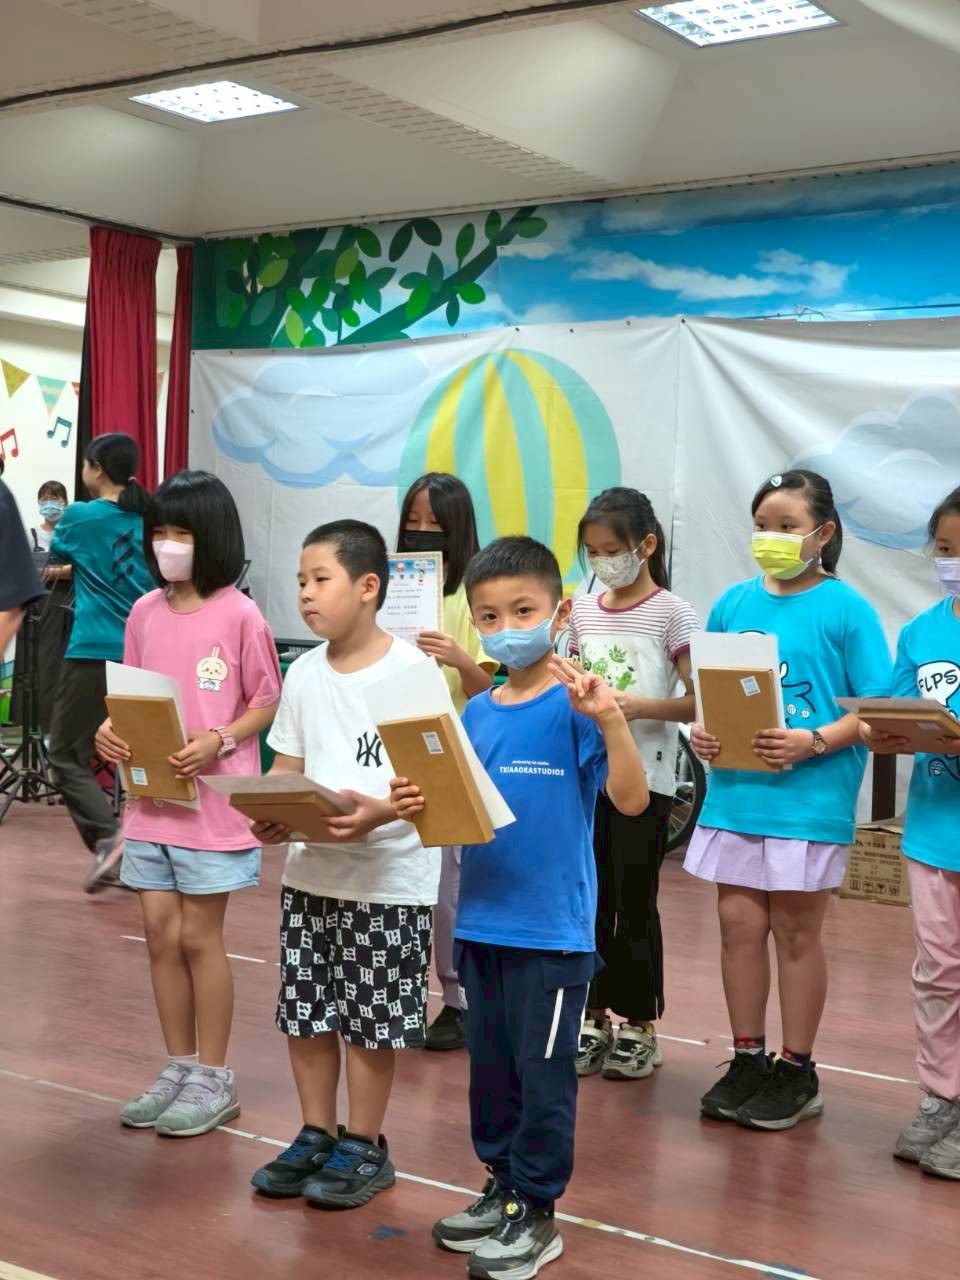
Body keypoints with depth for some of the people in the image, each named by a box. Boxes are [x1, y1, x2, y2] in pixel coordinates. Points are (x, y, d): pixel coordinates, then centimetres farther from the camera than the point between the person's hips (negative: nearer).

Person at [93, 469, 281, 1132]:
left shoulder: (239, 615, -10)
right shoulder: (145, 612, 5)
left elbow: (268, 703, -6)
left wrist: (218, 741, -21)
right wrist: (111, 728, -8)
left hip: (212, 799, -5)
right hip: (151, 797, 5)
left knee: (199, 936, 4)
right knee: (161, 935, 11)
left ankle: (214, 1079, 19)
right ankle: (179, 1070, 25)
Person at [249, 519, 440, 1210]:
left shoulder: (412, 671, -12)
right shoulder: (304, 673, 5)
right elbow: (288, 766, 10)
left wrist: (380, 814, -29)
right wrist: (273, 816, -9)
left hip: (390, 879, -6)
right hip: (309, 871, 6)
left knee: (371, 1020, 5)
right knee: (304, 1012, 12)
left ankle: (364, 1147, 21)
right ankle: (316, 1136, 29)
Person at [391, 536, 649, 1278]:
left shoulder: (573, 708, -11)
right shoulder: (477, 713, 7)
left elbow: (632, 800, -21)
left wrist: (611, 718, -34)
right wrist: (419, 807, -7)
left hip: (553, 930, -6)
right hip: (480, 924, 7)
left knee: (543, 1074, 5)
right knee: (490, 1069, 18)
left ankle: (537, 1212, 20)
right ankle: (504, 1188, 34)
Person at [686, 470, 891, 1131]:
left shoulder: (846, 609, -6)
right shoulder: (734, 602, 6)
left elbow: (876, 708, -8)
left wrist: (814, 742, -21)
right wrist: (701, 730, -7)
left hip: (809, 798, -4)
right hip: (735, 791, 4)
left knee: (796, 929, 7)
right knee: (739, 924, 10)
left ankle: (798, 1071, 22)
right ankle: (748, 1059, 25)